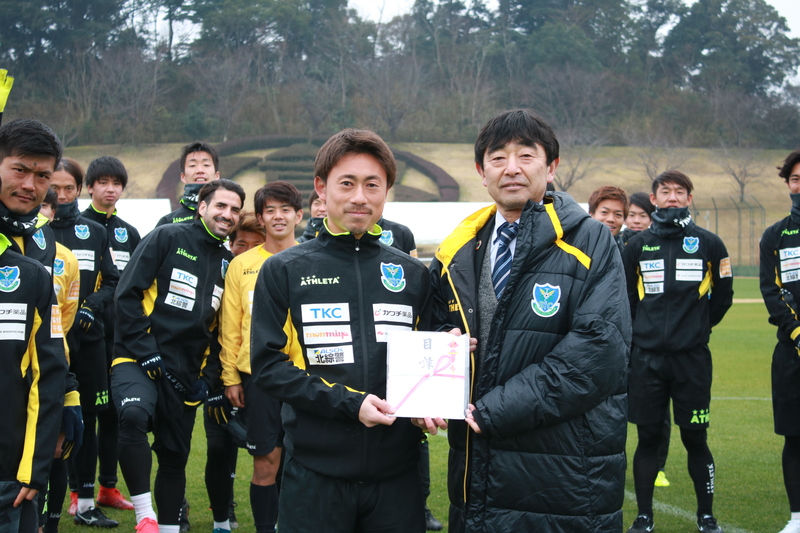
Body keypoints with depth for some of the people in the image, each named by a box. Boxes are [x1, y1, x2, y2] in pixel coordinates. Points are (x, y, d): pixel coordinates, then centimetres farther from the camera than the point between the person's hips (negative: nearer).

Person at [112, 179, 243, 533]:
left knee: (175, 457, 10)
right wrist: (145, 353, -14)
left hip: (185, 374, 6)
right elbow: (128, 294, -8)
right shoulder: (167, 239, -3)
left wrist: (209, 379, 6)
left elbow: (222, 329, 17)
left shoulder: (229, 264, 12)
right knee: (134, 415, -32)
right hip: (138, 361, -5)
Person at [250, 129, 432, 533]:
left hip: (397, 470, 3)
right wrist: (348, 403, -16)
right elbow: (268, 364, -5)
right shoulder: (284, 271, 2)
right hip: (316, 471, -2)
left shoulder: (413, 275, 11)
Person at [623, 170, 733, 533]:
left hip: (693, 359, -1)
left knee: (695, 438, 3)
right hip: (647, 359, 1)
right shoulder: (637, 246, 6)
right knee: (648, 438, 5)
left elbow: (722, 296, 13)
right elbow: (625, 299, 15)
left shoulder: (709, 244, 3)